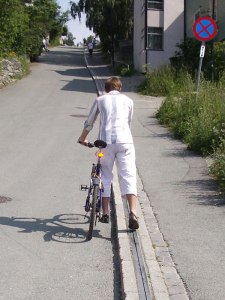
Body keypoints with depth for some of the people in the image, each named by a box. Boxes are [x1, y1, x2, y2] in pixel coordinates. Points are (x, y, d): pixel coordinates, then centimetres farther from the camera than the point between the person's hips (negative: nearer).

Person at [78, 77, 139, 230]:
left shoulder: (100, 99, 18)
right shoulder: (128, 100, 20)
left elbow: (89, 124, 24)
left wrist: (82, 139, 41)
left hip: (106, 141, 0)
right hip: (125, 140, 0)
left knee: (105, 177, 14)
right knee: (128, 176, -2)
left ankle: (105, 213, 18)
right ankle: (133, 213, -18)